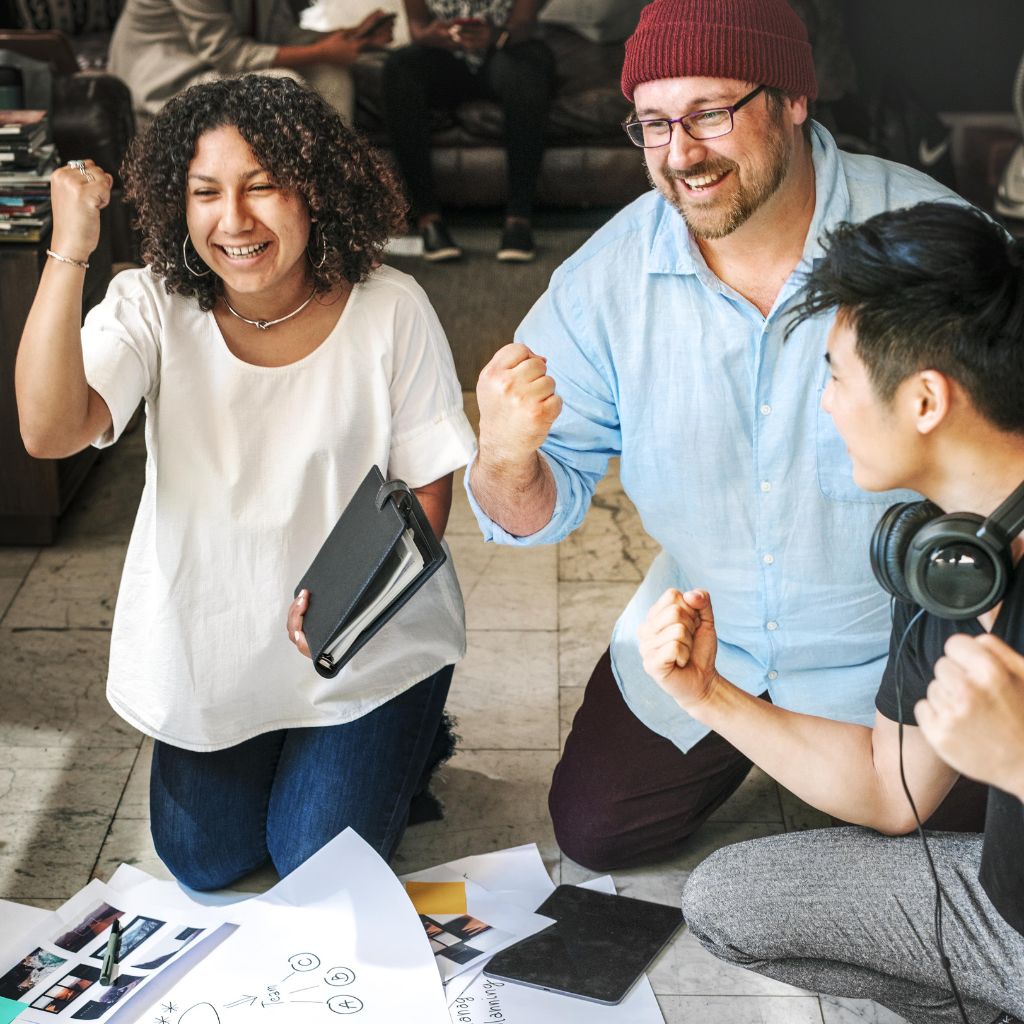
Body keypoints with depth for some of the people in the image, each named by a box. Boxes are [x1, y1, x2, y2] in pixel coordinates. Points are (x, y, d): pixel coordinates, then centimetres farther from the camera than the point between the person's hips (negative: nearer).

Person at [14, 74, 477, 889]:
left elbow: (428, 487, -10)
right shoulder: (153, 306, -13)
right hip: (206, 640, 3)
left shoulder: (391, 310, -17)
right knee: (205, 864, 13)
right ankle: (273, 751, 43)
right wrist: (69, 252, -36)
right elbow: (49, 432, -29)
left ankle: (405, 741, 31)